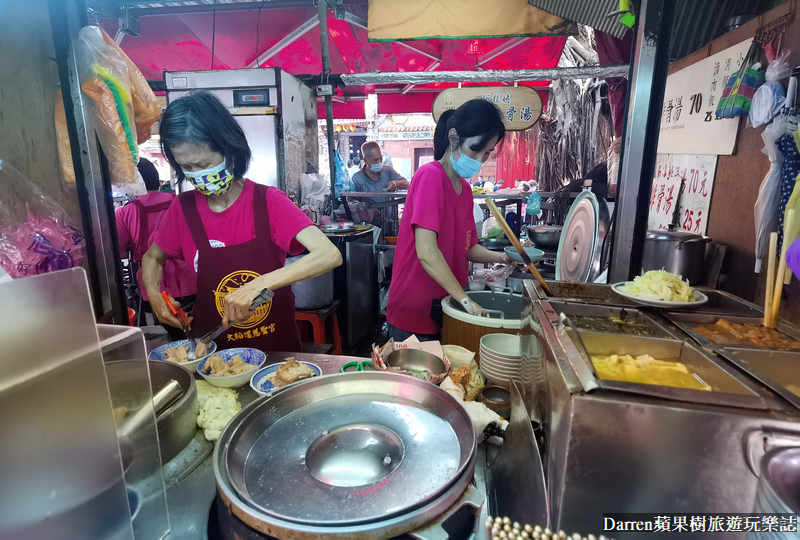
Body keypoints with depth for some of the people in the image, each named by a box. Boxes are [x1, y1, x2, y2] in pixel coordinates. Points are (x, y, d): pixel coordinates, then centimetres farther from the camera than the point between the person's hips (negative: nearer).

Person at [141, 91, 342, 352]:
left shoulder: (267, 201, -11)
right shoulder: (184, 207, -2)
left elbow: (330, 255, -24)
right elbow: (152, 257, 17)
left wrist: (258, 285, -33)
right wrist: (154, 296, -3)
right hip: (213, 349, 3)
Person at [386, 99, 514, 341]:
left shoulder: (465, 187, 9)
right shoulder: (431, 176, -16)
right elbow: (426, 252, -24)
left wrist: (500, 257, -5)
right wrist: (467, 302, -22)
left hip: (446, 309, 8)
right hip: (415, 314, -8)